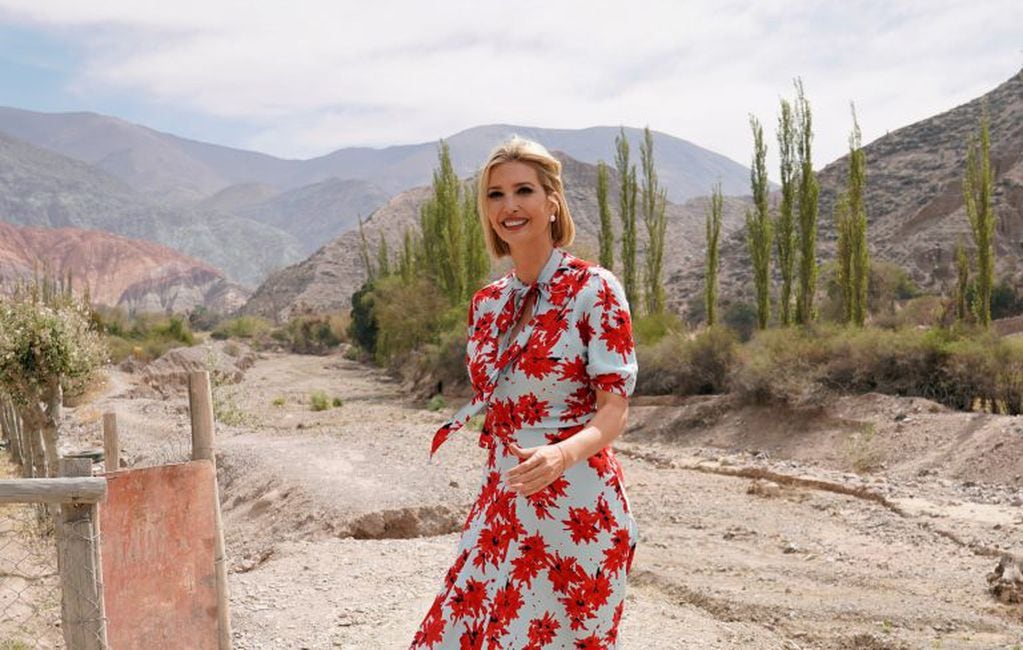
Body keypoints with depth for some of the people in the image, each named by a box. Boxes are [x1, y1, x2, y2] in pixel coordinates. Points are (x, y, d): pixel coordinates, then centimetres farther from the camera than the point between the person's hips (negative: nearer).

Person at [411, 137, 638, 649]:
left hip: (575, 509, -6)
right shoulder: (486, 303, 9)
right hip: (502, 506, 6)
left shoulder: (595, 290, -10)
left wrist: (563, 454, -30)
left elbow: (614, 409, -14)